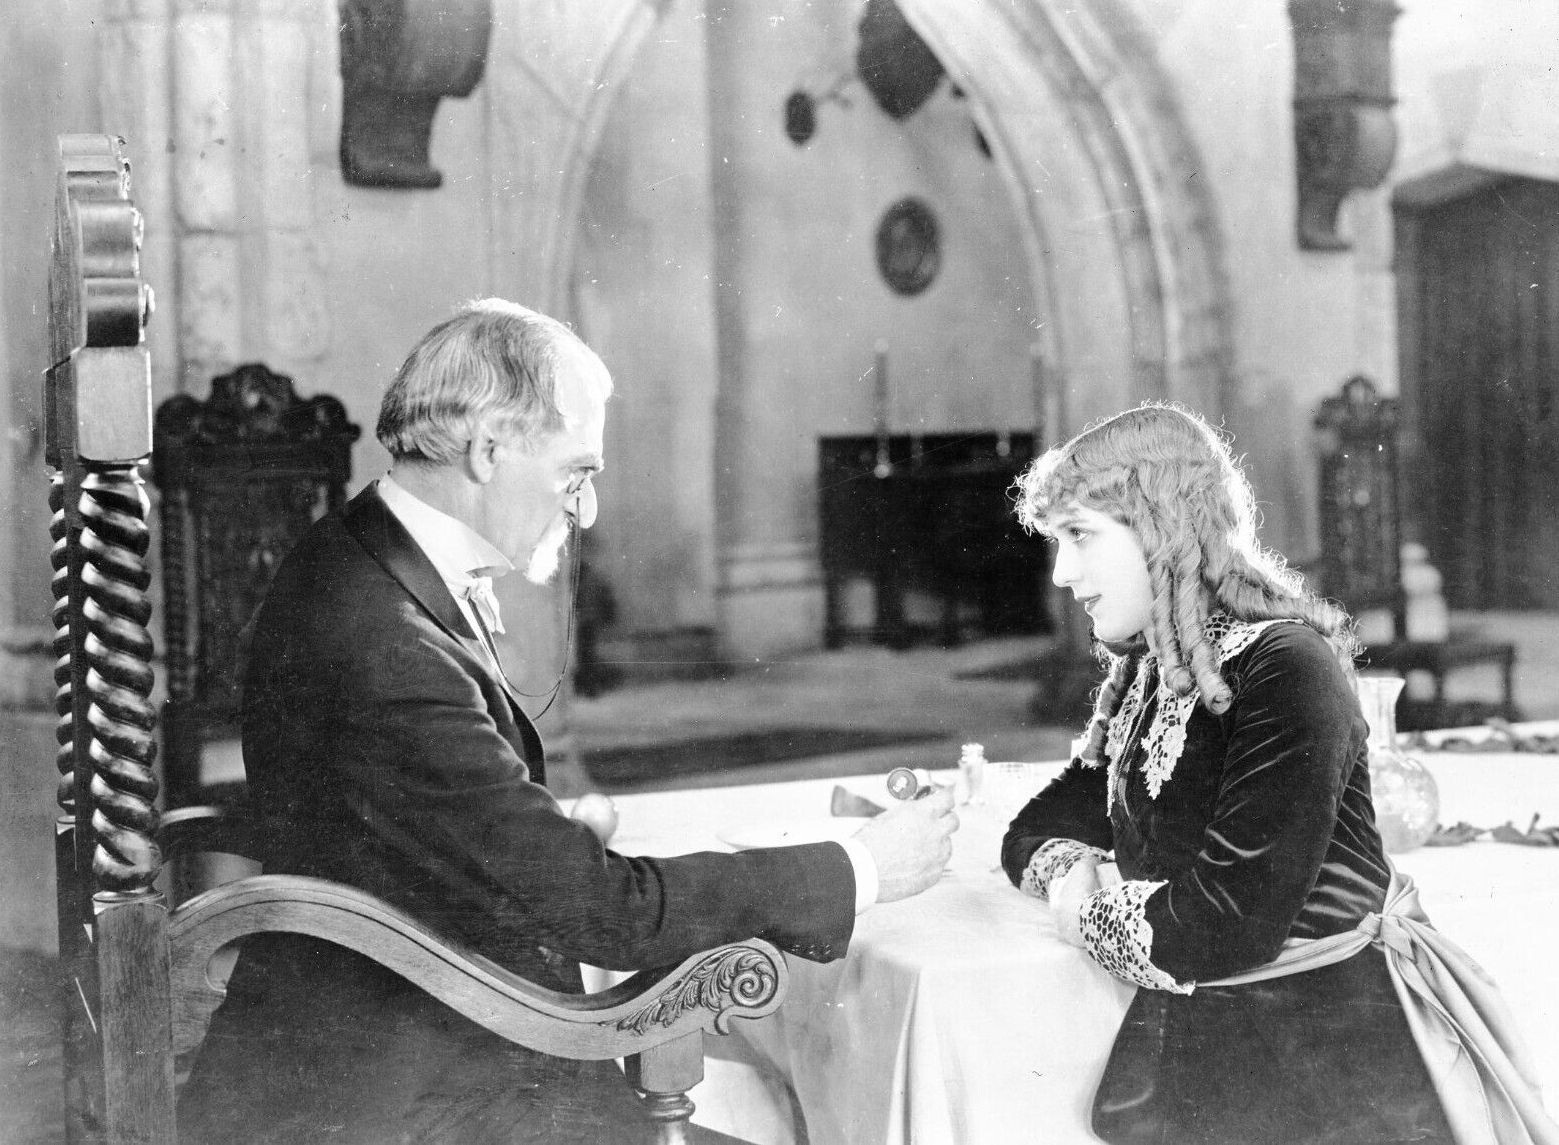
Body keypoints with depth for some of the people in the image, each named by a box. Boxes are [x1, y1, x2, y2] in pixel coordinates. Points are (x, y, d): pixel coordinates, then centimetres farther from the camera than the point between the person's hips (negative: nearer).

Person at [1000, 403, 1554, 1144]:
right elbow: (1038, 828, 15)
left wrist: (1090, 912, -8)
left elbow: (1227, 928, -23)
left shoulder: (1286, 670, -18)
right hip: (1199, 1054, 7)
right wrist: (1066, 873, -6)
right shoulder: (1144, 677, 9)